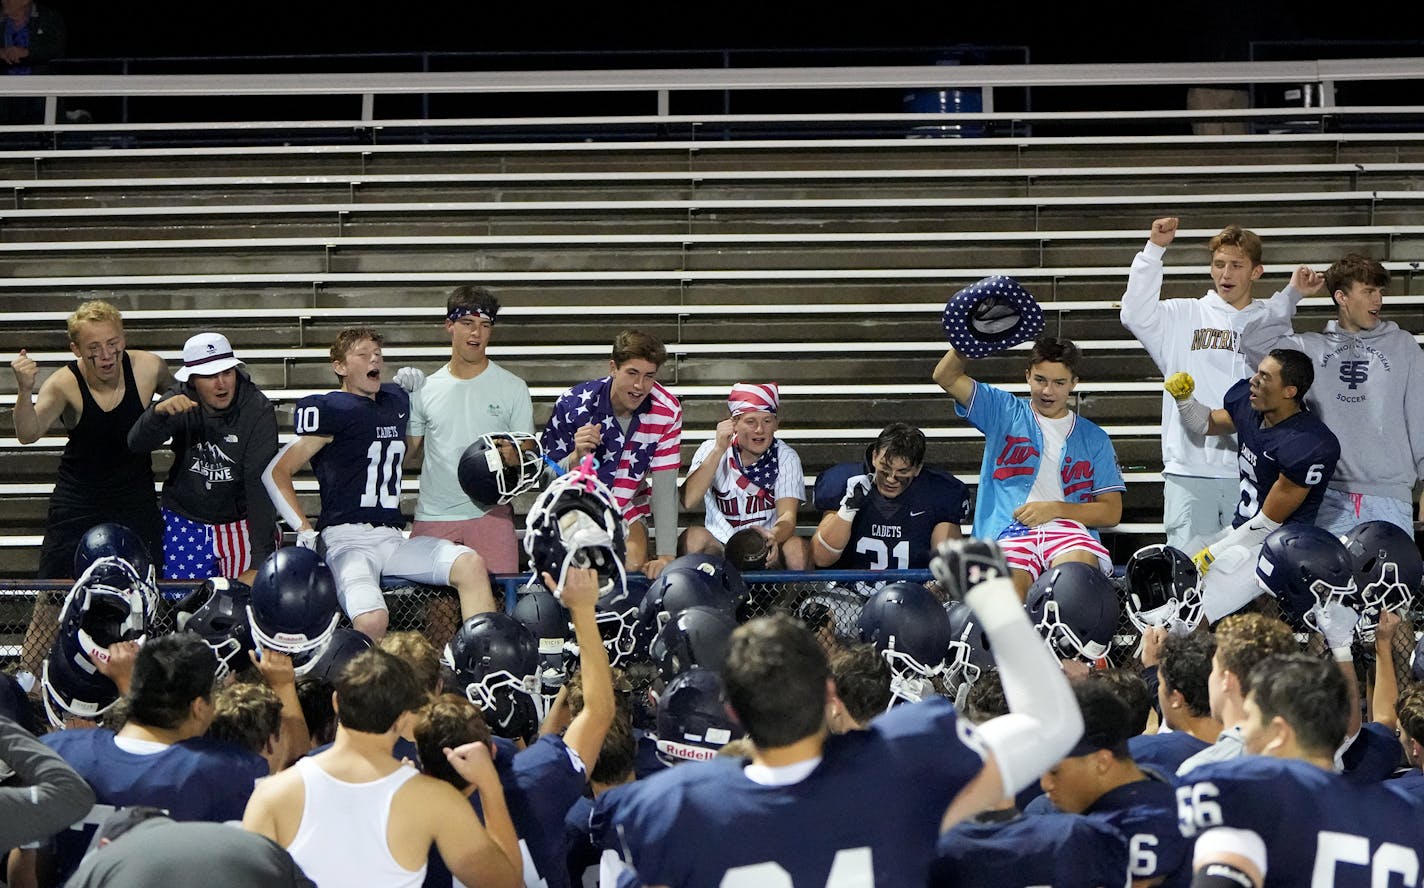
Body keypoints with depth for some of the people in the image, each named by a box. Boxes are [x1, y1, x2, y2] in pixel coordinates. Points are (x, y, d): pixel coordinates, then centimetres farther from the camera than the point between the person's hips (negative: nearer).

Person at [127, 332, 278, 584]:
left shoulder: (257, 409, -17)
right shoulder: (181, 402, -7)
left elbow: (261, 481, -22)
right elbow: (137, 444, -18)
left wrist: (260, 560, -28)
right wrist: (158, 412, -41)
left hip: (243, 524, -2)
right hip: (185, 523, 2)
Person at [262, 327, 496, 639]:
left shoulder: (396, 400, 18)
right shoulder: (331, 410, -3)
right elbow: (275, 472, -3)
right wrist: (305, 530, -10)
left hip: (393, 538, 7)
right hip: (347, 539, -7)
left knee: (471, 565, -16)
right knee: (372, 620, -33)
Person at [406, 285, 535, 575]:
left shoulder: (513, 388, 5)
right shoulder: (424, 390, 9)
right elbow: (409, 452, 14)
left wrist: (513, 456, -16)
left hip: (490, 512, -2)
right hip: (432, 517, 2)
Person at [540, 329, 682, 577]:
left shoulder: (666, 410, -18)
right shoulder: (573, 404, -22)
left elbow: (665, 487, -18)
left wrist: (666, 556, -25)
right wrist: (577, 457, -40)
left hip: (628, 510, 1)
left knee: (632, 565, -23)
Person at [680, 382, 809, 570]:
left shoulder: (785, 457, -1)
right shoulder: (711, 450, -1)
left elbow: (787, 516, -14)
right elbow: (688, 501, -18)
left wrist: (773, 536, -40)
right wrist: (718, 450, -24)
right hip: (718, 546, 0)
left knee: (796, 548, -32)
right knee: (694, 536, -31)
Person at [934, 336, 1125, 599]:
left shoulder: (1094, 438, 22)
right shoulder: (1004, 412, 21)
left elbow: (1111, 512, 15)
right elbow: (946, 377, 11)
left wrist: (1054, 509, 0)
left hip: (1069, 526, 1)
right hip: (1008, 531, -1)